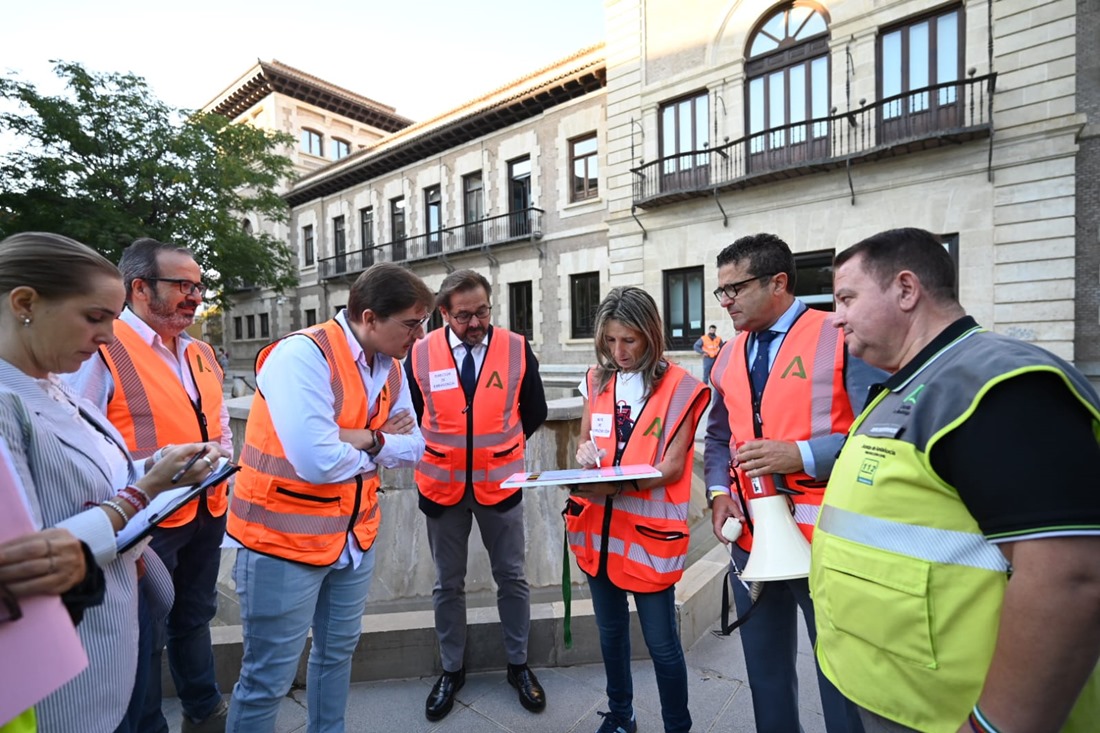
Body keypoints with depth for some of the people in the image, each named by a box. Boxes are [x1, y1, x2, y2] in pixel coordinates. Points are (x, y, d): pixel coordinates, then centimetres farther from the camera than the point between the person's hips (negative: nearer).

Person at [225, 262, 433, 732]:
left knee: (337, 651, 24)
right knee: (269, 677, 9)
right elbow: (318, 463, -31)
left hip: (355, 535, 7)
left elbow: (413, 448, 1)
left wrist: (366, 439, -19)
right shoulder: (302, 355, -23)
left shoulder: (390, 367, 0)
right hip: (285, 539, -7)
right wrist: (380, 446, -12)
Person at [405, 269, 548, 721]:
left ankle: (518, 665, 36)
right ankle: (452, 670, 38)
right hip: (441, 485, 1)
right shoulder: (420, 355, -9)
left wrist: (501, 447, 6)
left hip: (499, 483, 0)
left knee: (511, 578, 14)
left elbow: (534, 412, 4)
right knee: (448, 584, 16)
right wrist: (436, 452, 4)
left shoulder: (517, 349, -9)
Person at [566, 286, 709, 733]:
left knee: (661, 642, 8)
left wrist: (619, 485, -26)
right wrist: (584, 454, -10)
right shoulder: (596, 380, 4)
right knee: (610, 630, 21)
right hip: (598, 527, 5)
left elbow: (673, 467, -13)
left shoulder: (679, 387, -10)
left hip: (650, 529, -5)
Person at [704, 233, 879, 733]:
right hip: (751, 537, 6)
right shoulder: (729, 358, 9)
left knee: (842, 675, 14)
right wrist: (720, 493, 0)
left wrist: (802, 454, -23)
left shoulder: (841, 337, -9)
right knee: (765, 673, 22)